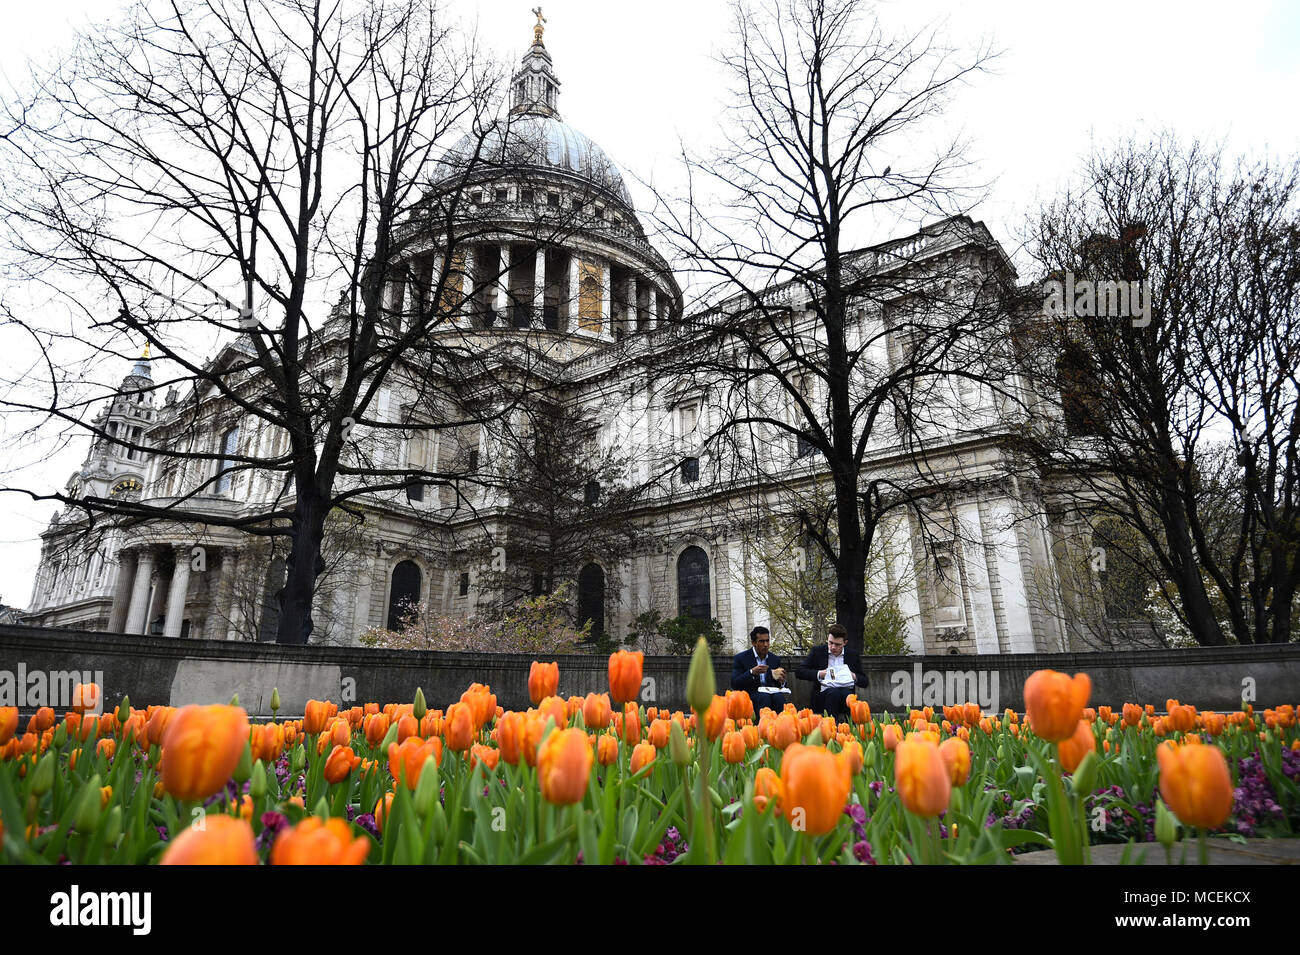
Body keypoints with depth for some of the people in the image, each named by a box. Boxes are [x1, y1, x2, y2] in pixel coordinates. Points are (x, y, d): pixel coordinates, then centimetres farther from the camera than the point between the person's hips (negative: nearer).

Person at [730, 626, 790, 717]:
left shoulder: (775, 659, 15)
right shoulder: (740, 658, 1)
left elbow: (781, 686, 17)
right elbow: (734, 684, -8)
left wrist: (781, 682, -8)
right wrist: (752, 672, -22)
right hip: (750, 695, -3)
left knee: (779, 697, -31)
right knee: (764, 697, -35)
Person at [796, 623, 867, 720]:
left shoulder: (853, 655, 12)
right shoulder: (817, 651, 7)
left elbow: (864, 682, 16)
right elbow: (799, 672, 3)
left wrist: (854, 677, -6)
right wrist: (819, 674, -11)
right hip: (823, 693, -1)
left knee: (846, 693, -33)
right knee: (833, 692, -34)